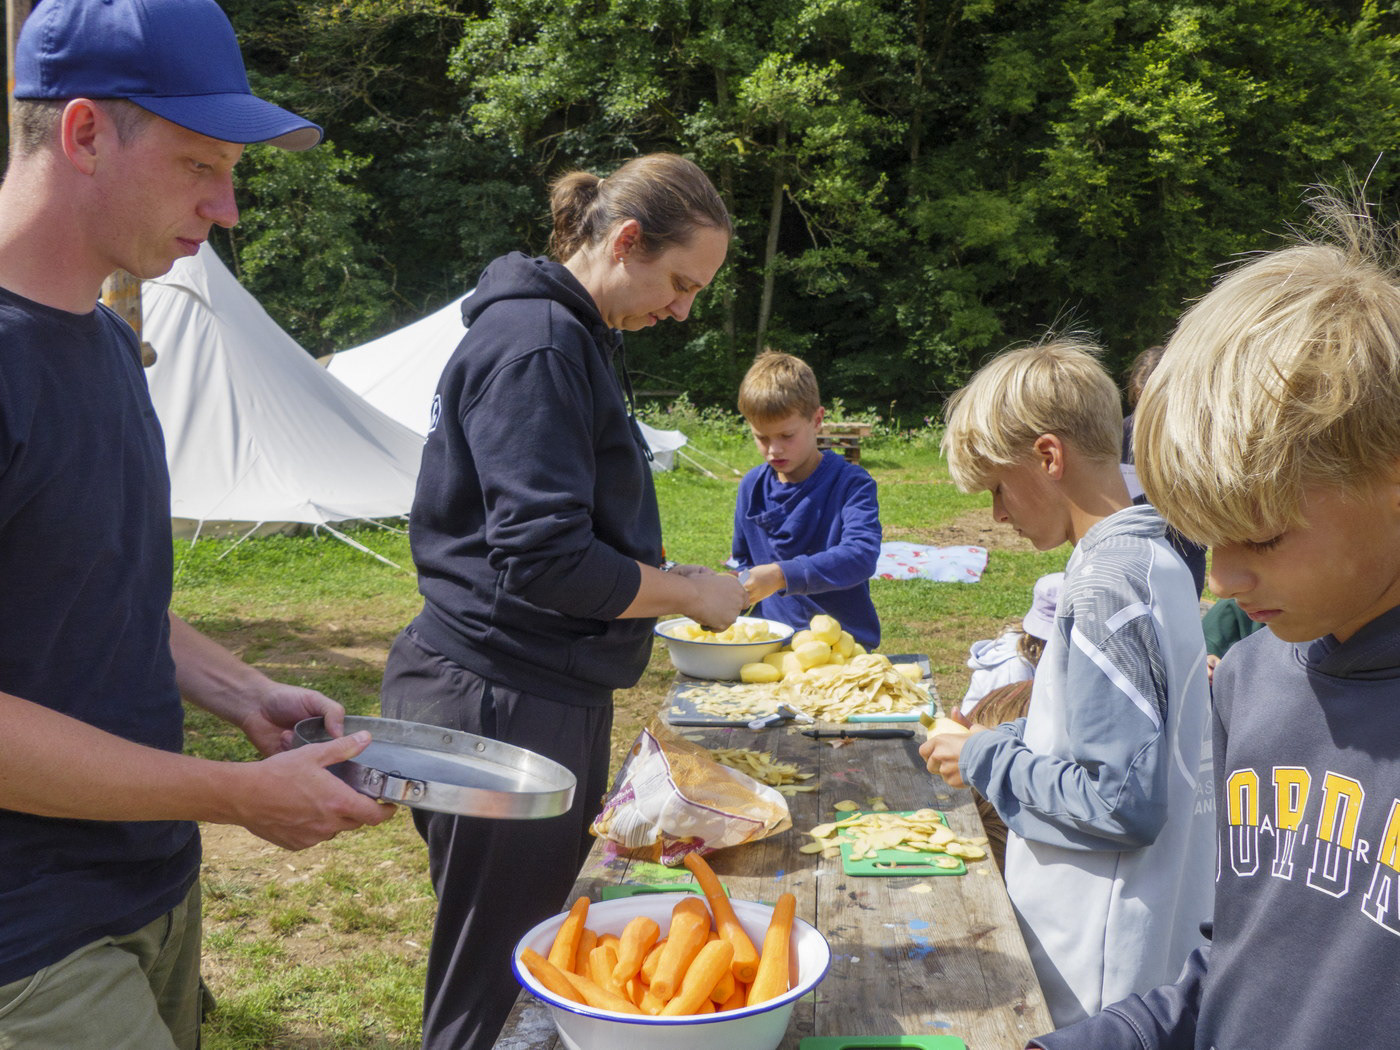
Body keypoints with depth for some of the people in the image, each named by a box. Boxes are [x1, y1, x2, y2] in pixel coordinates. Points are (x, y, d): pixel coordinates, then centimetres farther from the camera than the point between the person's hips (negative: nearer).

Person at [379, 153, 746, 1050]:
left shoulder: (577, 335, 15)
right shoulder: (536, 343, -17)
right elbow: (542, 560, -25)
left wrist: (664, 579, 12)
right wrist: (690, 592, -12)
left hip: (550, 697, 10)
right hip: (499, 703, -10)